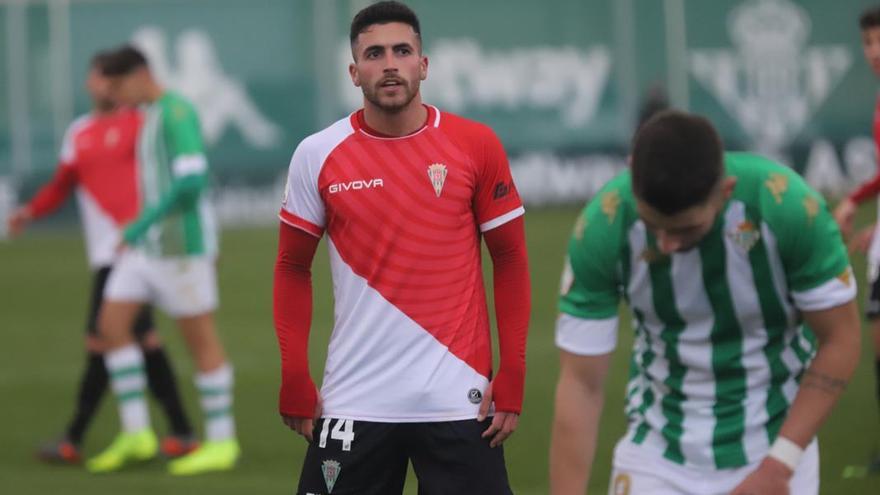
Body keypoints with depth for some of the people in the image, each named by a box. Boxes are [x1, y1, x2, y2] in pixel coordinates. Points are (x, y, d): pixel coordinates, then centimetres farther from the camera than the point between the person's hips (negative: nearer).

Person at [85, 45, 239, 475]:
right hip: (149, 246, 10)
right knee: (111, 324, 1)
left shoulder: (177, 113, -15)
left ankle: (221, 442, 6)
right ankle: (136, 434, 4)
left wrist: (142, 223, -22)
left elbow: (192, 181, -25)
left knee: (200, 338, -2)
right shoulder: (153, 116, 16)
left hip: (182, 243, -10)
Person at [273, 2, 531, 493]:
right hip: (354, 401, 1)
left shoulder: (477, 145, -1)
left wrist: (512, 378, -3)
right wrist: (295, 383, 1)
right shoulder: (317, 156, 1)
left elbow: (510, 261, 4)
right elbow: (293, 269, 9)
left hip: (458, 398, -1)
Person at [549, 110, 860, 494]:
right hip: (657, 453, 1)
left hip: (777, 444, -1)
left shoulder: (789, 207, -24)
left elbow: (840, 341, -12)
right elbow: (580, 384, -16)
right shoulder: (602, 229, -21)